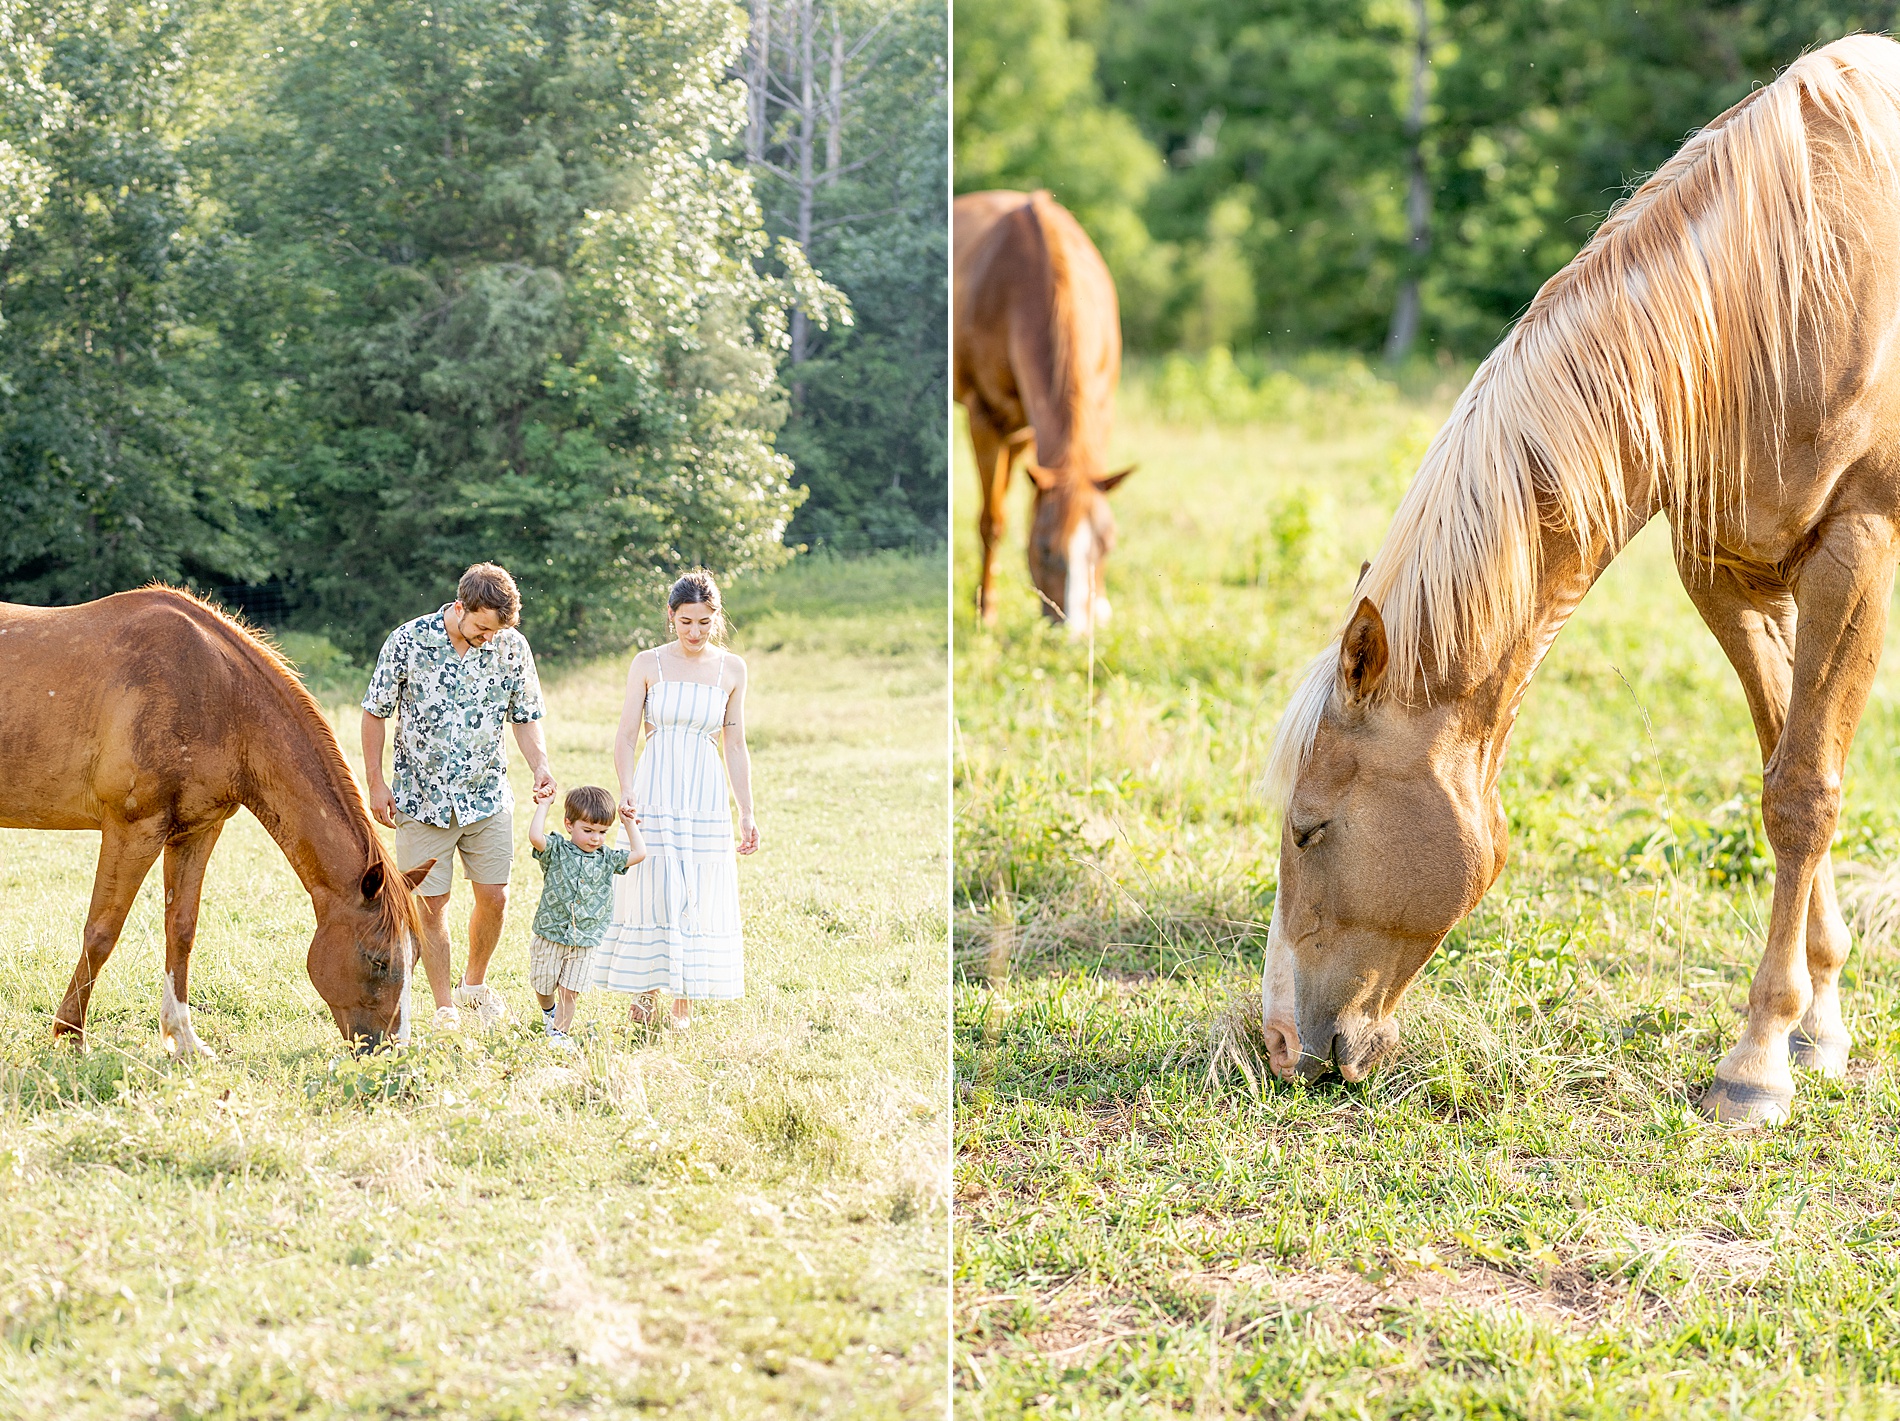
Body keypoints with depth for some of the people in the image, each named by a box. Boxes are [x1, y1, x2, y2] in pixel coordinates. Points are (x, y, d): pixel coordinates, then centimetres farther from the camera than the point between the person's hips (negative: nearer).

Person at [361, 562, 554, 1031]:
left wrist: (540, 765, -13)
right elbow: (375, 712, -2)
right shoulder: (407, 642, -13)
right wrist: (376, 784, -3)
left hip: (487, 797, 2)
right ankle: (445, 1007, 13)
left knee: (494, 898, 3)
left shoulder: (512, 647, -6)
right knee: (432, 904, 1)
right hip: (423, 798, -2)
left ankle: (475, 984, 28)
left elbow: (525, 715, 5)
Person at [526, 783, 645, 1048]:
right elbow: (535, 836, -26)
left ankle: (559, 1033, 14)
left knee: (570, 992, -1)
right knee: (544, 987, 13)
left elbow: (639, 853, 1)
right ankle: (548, 1012, 44)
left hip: (584, 943, 2)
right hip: (550, 936, -2)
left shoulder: (606, 859, 5)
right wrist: (543, 806, -18)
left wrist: (630, 823, 6)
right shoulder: (556, 851, -8)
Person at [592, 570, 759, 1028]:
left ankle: (684, 1002, 10)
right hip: (653, 794, -1)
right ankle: (646, 990, 15)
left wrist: (746, 814, 6)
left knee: (700, 899, 1)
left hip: (706, 797, 1)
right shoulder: (648, 664, 1)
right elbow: (627, 736, 0)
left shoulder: (731, 669, 5)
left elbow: (735, 746, 9)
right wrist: (627, 792, -15)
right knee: (650, 894, -3)